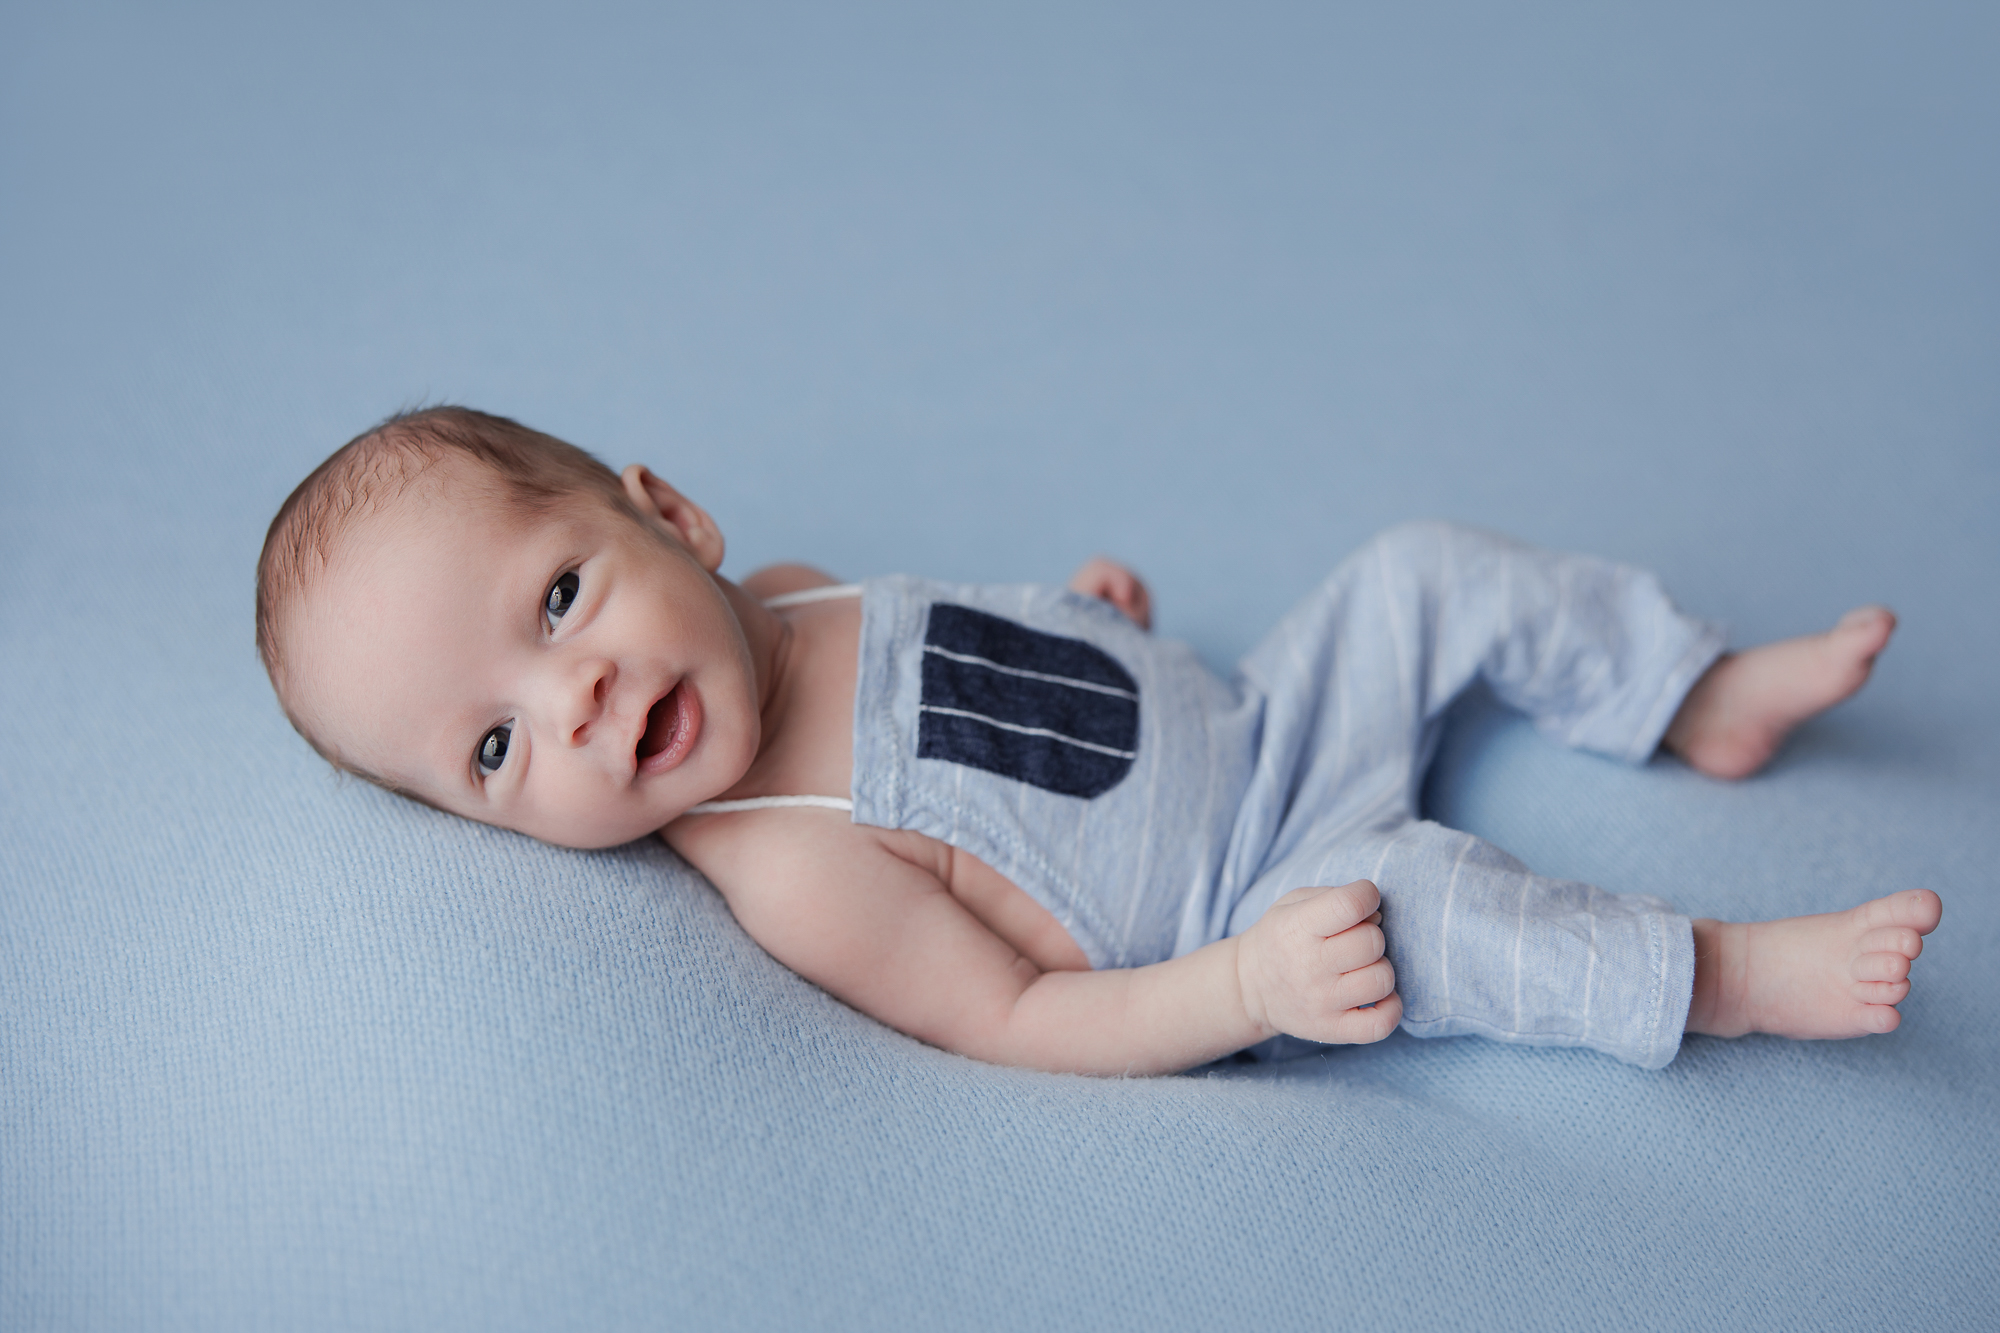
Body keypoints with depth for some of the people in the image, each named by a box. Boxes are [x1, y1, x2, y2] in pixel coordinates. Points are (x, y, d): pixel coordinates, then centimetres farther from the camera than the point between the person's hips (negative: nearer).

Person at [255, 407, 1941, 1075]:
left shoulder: (784, 600, -7)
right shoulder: (794, 877, -29)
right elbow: (1014, 1019, -26)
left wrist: (1075, 608, 4)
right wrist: (1251, 986, -35)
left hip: (1249, 719, 8)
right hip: (1267, 906, -8)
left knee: (1429, 568, 8)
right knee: (1421, 909, -32)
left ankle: (1708, 701, 24)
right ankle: (1721, 974, -11)